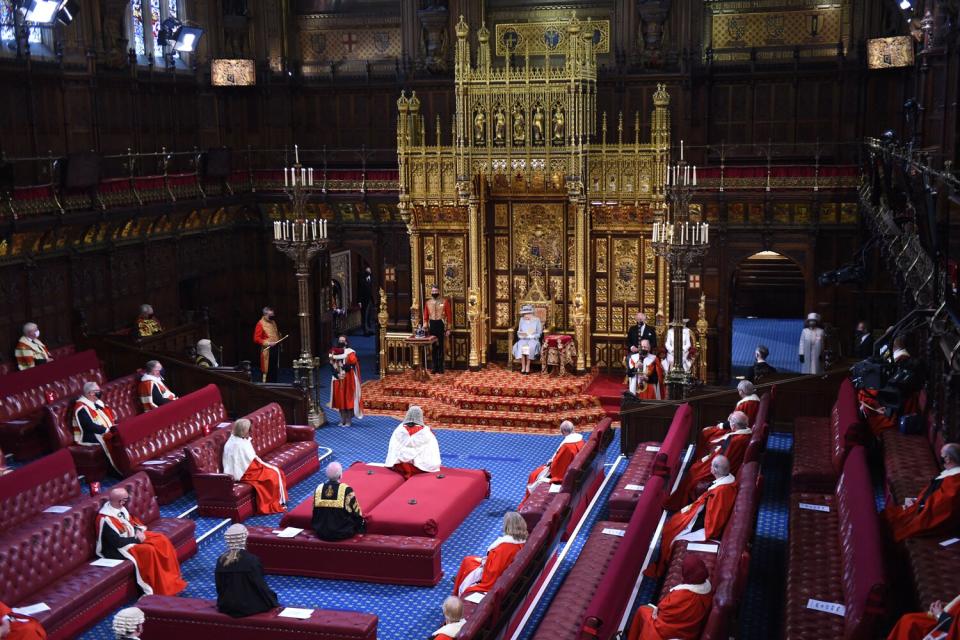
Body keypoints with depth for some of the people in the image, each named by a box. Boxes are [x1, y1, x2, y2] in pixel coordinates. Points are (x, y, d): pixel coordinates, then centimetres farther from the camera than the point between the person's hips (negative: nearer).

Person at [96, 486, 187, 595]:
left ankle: (171, 579, 3)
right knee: (149, 551, -29)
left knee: (162, 540, -4)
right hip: (117, 549, -9)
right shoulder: (106, 519, -28)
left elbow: (131, 521, 15)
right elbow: (117, 542, -26)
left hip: (133, 536, 9)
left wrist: (139, 530, -4)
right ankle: (159, 589, -16)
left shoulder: (119, 507, -1)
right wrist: (136, 539, -17)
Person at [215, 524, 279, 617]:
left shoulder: (220, 561, -6)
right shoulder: (252, 560, -20)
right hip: (248, 607, -5)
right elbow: (260, 585, -12)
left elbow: (219, 587, 2)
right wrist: (273, 602, 4)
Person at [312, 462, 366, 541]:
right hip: (342, 534, -4)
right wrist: (362, 523, 14)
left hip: (321, 534, 4)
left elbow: (315, 512, 7)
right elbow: (357, 513, -7)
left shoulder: (319, 489, -6)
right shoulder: (346, 490, -18)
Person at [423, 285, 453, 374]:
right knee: (433, 347, 5)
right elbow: (425, 316, 11)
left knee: (440, 347, -1)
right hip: (431, 325, 3)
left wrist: (449, 329, -7)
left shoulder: (445, 302, -2)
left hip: (441, 325, -3)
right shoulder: (428, 303, 8)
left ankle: (440, 367, 6)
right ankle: (434, 367, 12)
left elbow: (449, 316, -3)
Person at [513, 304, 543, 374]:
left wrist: (529, 335, -15)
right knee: (520, 346, -32)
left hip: (533, 339, -3)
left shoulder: (537, 320, 1)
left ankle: (528, 367, -29)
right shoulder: (522, 320, 12)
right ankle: (523, 367, -31)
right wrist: (520, 334, -10)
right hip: (523, 339, 3)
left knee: (530, 347, -36)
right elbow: (519, 331, 14)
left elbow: (539, 334, -1)